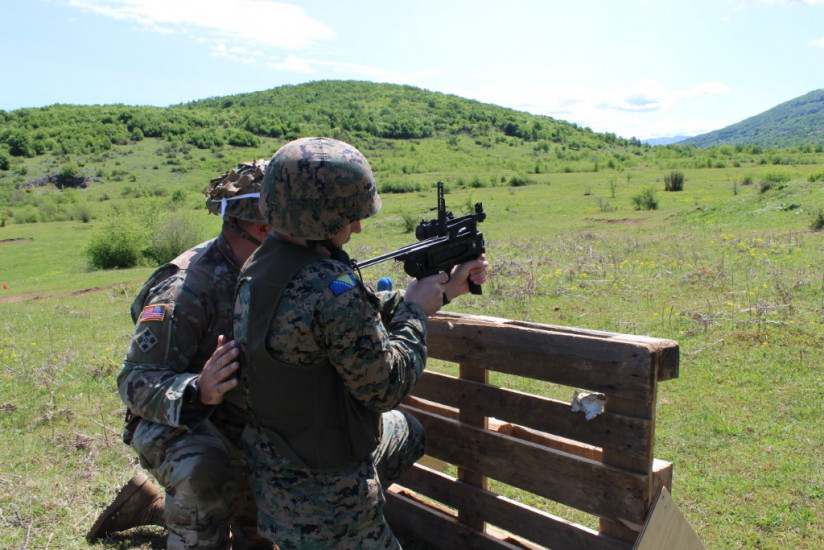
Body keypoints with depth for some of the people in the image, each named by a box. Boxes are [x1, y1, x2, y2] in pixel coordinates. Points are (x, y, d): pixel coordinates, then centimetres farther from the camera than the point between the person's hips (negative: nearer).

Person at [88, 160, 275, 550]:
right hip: (176, 425, -7)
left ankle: (151, 506, 39)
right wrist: (197, 390, -49)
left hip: (240, 427, 7)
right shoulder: (186, 288, -29)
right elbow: (135, 381, -30)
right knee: (204, 473, -41)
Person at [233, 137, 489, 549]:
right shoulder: (330, 289, -32)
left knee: (407, 431, 28)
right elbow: (387, 387, -22)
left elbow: (363, 314, 4)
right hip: (320, 495, -8)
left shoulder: (259, 265, -2)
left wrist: (443, 290, 6)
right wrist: (415, 311, -8)